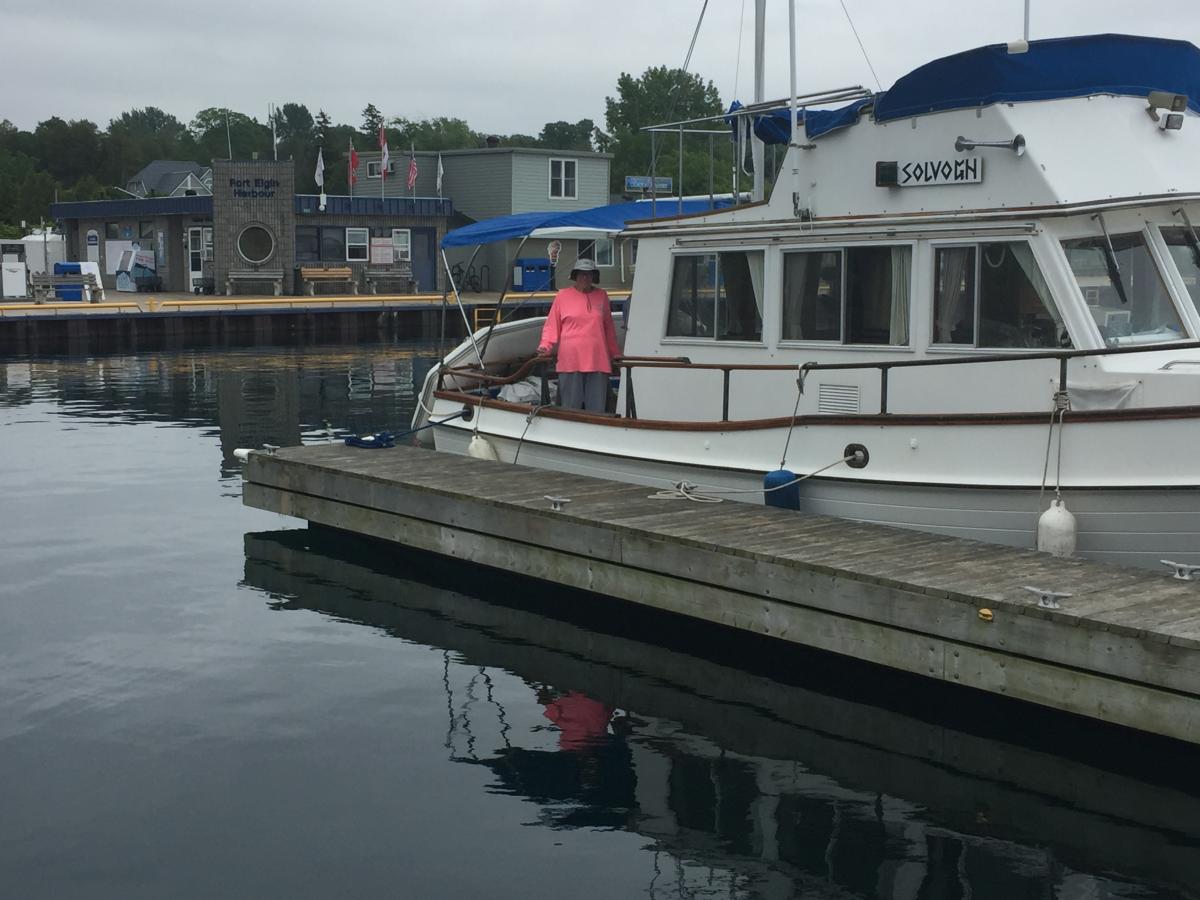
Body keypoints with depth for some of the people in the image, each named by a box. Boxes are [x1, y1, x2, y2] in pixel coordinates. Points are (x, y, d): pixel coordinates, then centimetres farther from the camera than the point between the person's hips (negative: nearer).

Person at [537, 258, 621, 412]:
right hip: (570, 362, -2)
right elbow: (552, 325, 5)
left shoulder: (602, 296, 12)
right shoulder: (563, 296, 5)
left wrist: (616, 355, 18)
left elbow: (609, 329, 18)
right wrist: (545, 346, -9)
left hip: (598, 362, 2)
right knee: (571, 409, 1)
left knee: (596, 410, 3)